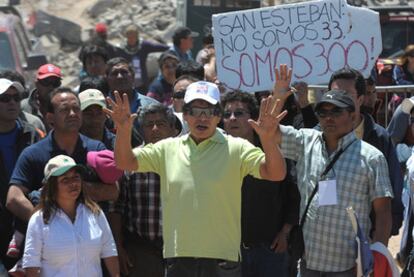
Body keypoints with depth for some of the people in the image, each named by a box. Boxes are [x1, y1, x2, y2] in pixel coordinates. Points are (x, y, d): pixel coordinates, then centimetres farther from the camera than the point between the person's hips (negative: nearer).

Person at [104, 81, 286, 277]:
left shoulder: (236, 149, -1)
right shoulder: (168, 148, 9)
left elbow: (276, 173, -11)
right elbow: (125, 162, 6)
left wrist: (268, 138, -30)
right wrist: (123, 130, -14)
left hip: (222, 257, -3)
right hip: (178, 256, 3)